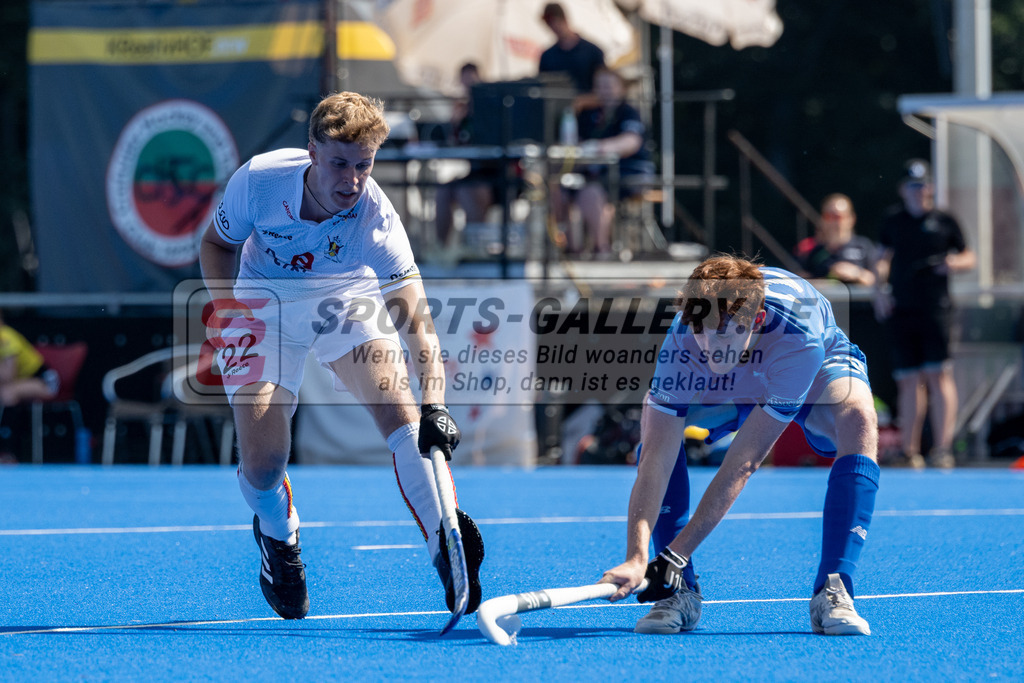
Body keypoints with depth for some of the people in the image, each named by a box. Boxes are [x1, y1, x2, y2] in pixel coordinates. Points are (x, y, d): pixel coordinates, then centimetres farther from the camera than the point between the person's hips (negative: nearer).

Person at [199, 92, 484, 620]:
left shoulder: (377, 221, -32)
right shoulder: (258, 179, -28)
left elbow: (418, 321, -39)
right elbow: (216, 244, -5)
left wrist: (434, 406, -51)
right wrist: (223, 306, -21)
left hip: (345, 299, 0)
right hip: (263, 304, 0)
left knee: (393, 394, -29)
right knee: (262, 462, -11)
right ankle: (278, 535, 24)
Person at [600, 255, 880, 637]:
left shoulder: (799, 336, -44)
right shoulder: (682, 339, -37)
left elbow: (744, 462, -42)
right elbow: (657, 459, -39)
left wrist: (677, 553, -45)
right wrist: (637, 558, -52)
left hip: (815, 374, -2)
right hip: (727, 389, 2)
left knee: (858, 419, -36)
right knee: (657, 422, -27)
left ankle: (833, 593, -32)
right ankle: (680, 593, -17)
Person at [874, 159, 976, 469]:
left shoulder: (945, 221, 6)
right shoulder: (892, 221, 12)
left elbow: (969, 257, 12)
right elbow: (884, 258, 21)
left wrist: (955, 263, -10)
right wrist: (880, 287, 5)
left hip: (936, 309, -2)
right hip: (901, 310, 2)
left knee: (938, 374, -11)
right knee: (908, 381, 4)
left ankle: (942, 448, -12)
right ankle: (909, 450, 10)